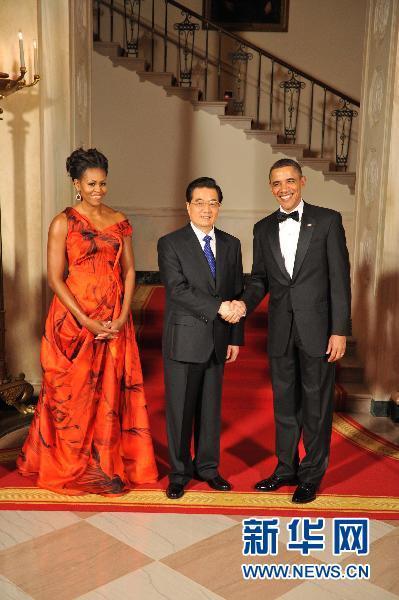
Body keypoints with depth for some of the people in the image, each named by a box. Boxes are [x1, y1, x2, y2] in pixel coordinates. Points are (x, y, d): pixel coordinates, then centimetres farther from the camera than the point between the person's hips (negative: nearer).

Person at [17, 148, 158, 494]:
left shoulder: (119, 221, 8)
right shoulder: (63, 223, -4)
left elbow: (129, 270, 7)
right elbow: (55, 278, -9)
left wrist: (122, 316, -6)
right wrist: (87, 322, -16)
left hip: (115, 320, 4)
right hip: (75, 318, -3)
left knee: (112, 390, 8)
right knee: (73, 392, 5)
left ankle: (109, 462, 22)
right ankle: (70, 466, 22)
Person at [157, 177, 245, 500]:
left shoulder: (231, 244, 9)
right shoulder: (170, 243, -5)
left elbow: (237, 294, 10)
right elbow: (178, 290, -17)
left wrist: (235, 337, 7)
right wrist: (218, 307, -22)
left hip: (217, 342, 4)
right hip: (183, 341, -4)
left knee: (211, 407, 14)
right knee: (180, 409, 5)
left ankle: (207, 466, 29)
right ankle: (179, 472, 20)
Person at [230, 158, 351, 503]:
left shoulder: (327, 220, -4)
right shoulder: (264, 229, 8)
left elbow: (340, 278, -7)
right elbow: (260, 279, 12)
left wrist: (340, 330, -11)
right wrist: (245, 304, -9)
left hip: (318, 329, -4)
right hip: (281, 331, 4)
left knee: (316, 404, 7)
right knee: (285, 403, 14)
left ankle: (311, 475, 22)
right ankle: (287, 468, 30)